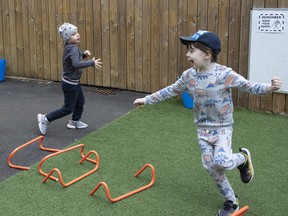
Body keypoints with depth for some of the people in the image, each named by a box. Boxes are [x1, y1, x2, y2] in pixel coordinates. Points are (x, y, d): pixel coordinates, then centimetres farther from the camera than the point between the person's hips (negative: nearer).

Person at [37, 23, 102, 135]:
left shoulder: (71, 46, 1)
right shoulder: (73, 48, -27)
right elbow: (76, 64, -43)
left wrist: (84, 54, 0)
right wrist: (92, 62, -36)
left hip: (74, 82, 9)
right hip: (70, 84, -9)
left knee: (80, 102, 23)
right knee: (68, 108, 2)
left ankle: (74, 122, 40)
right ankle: (45, 119, 10)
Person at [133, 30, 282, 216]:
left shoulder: (224, 74, -21)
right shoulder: (189, 76, -4)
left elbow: (250, 87, -21)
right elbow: (170, 91, 9)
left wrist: (270, 87, -39)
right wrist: (146, 99, 13)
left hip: (222, 127, -5)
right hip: (203, 128, 5)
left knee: (221, 162, -24)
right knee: (210, 166, 3)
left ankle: (243, 158, 12)